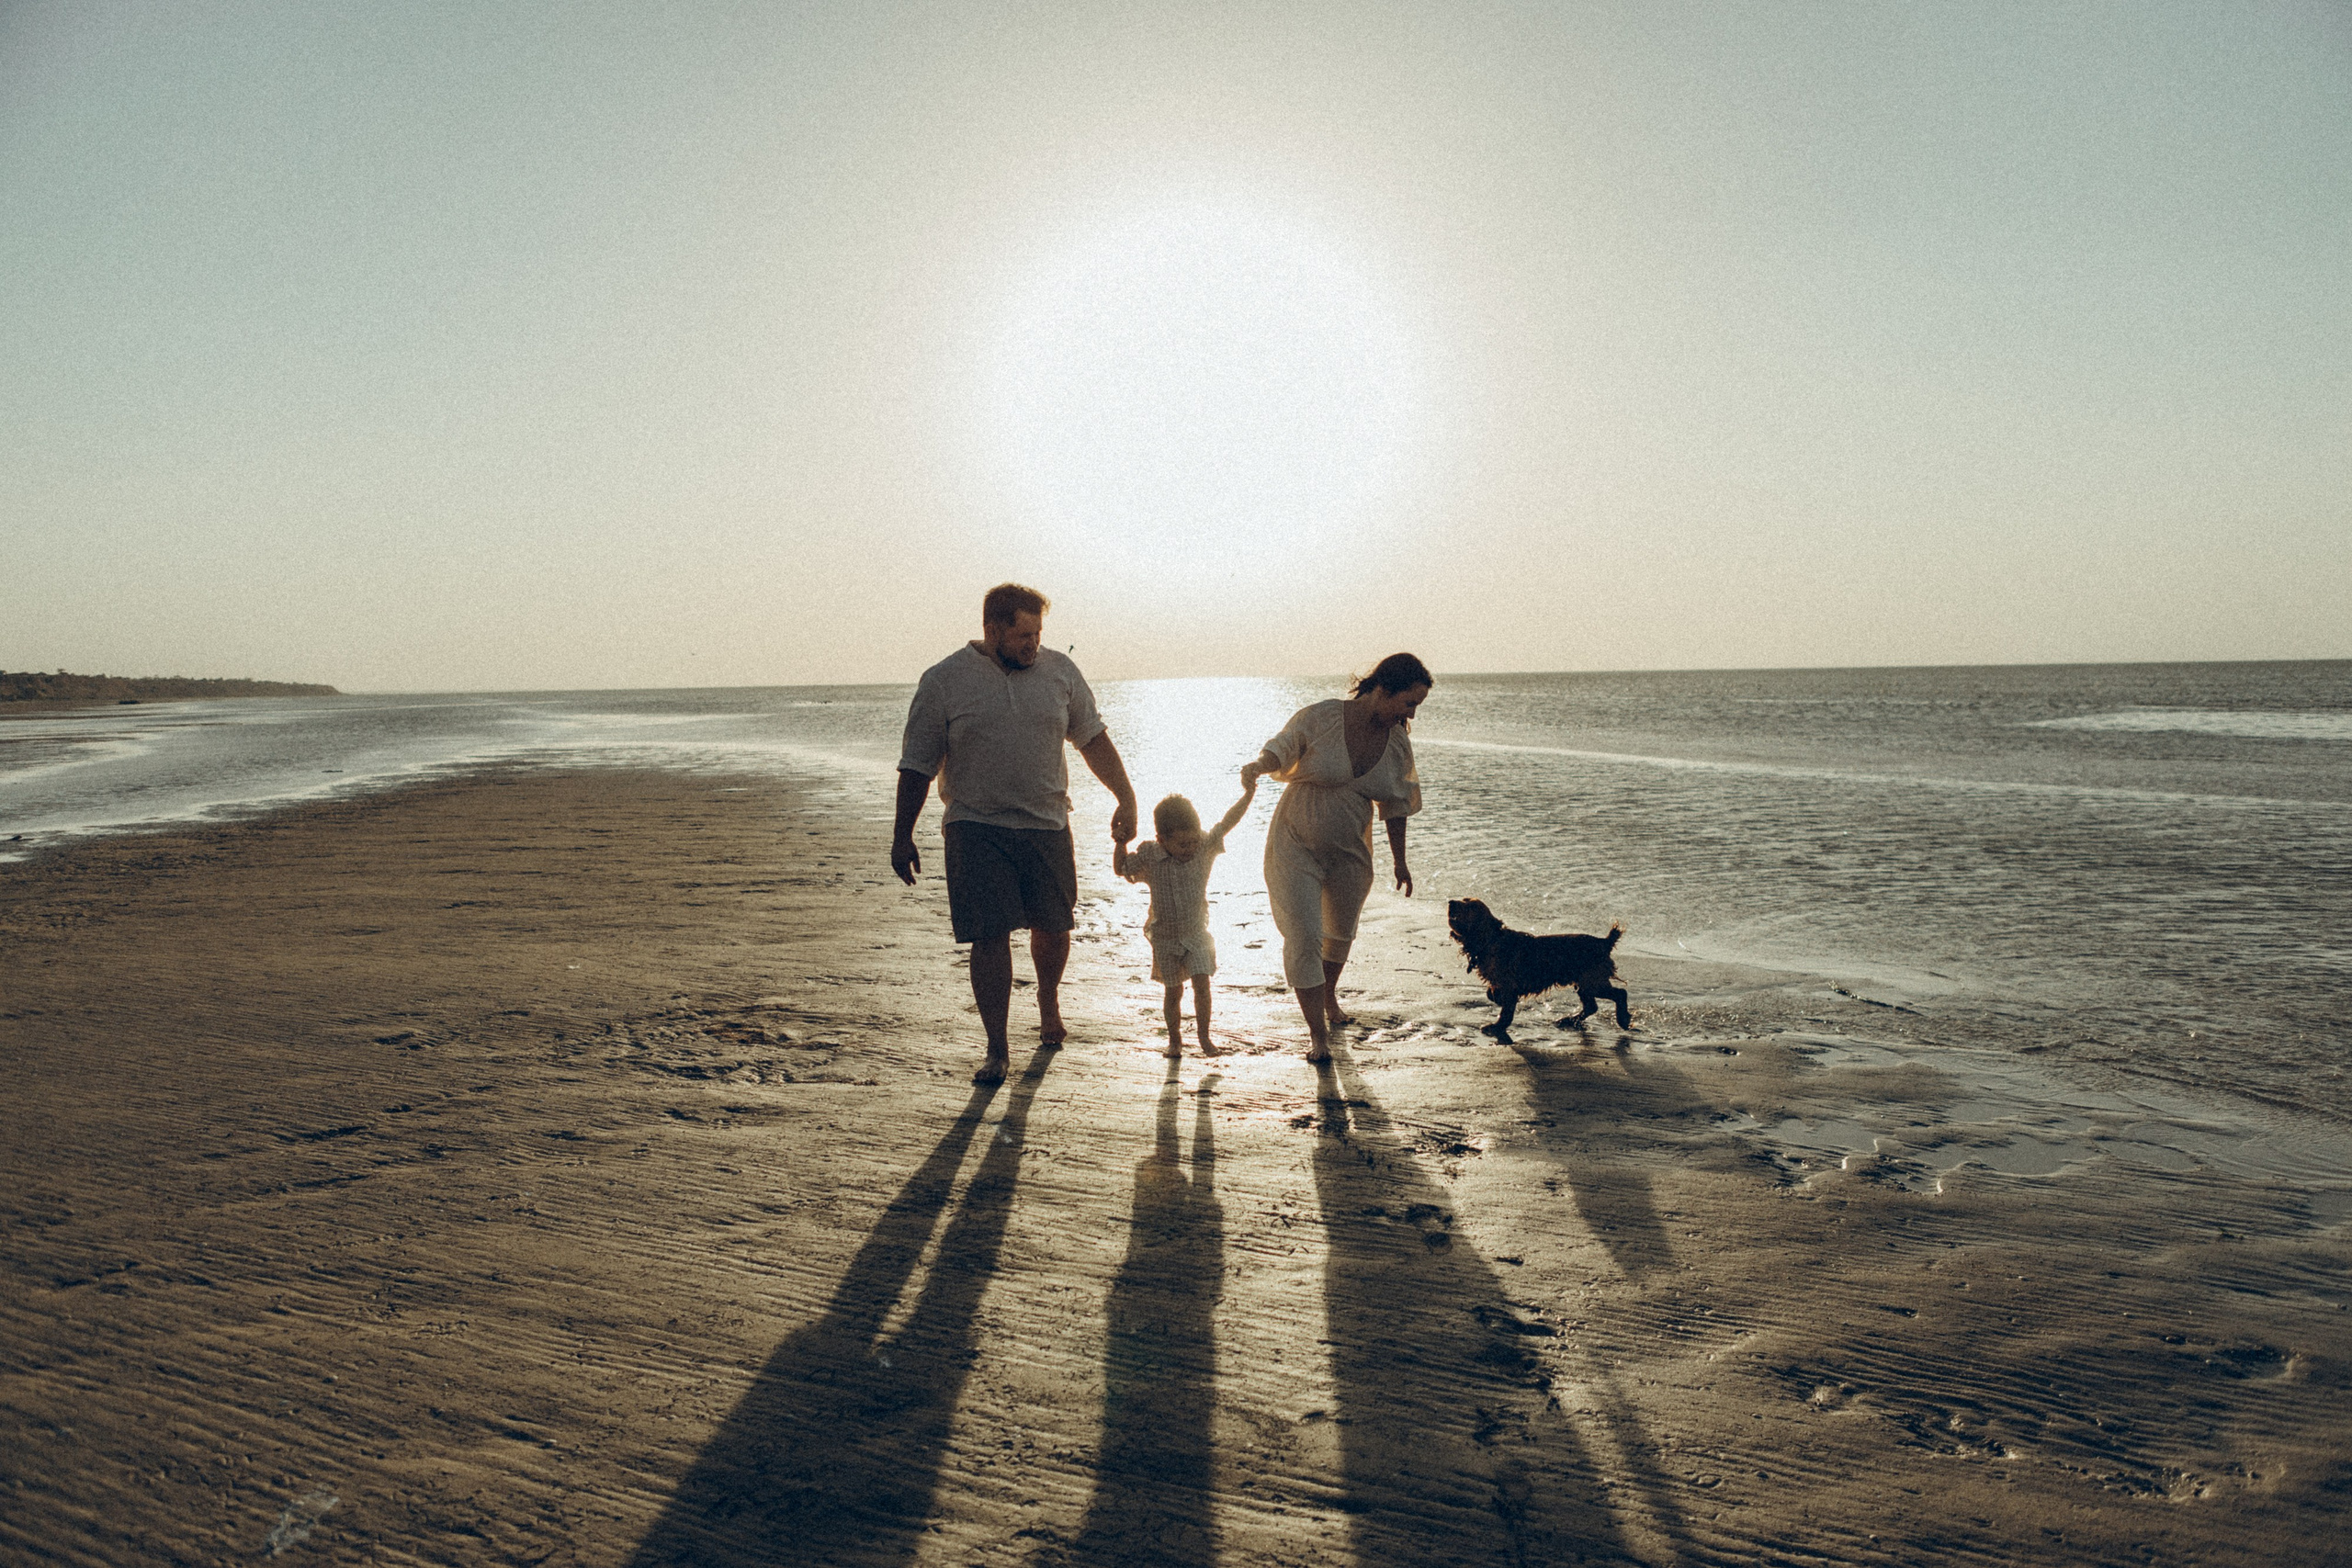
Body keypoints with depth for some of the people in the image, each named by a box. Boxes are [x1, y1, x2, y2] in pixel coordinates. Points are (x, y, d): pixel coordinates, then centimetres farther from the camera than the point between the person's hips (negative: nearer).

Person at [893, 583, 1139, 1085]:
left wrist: (1126, 797, 4)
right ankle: (997, 1050, 4)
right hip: (976, 828, -3)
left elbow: (1093, 738, 12)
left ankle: (1048, 1000, 42)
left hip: (1048, 825, 3)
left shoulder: (1060, 671, 5)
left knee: (1052, 925, 11)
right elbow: (917, 766, 1)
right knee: (990, 935, -7)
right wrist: (902, 837, 3)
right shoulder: (943, 681, -3)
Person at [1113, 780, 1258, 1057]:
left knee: (1202, 983, -9)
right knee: (1174, 991, 8)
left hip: (1197, 934, 0)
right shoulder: (1149, 858, -10)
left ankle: (1204, 1036, 6)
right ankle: (1175, 1039, 24)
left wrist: (1247, 795, -22)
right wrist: (1121, 842, -13)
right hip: (1165, 938, 0)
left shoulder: (1204, 848, -9)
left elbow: (1227, 823, -12)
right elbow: (1121, 868, 1)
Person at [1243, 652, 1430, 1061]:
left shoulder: (1399, 744, -5)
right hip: (1295, 846, -4)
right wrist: (1257, 767, -28)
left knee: (1340, 932, 22)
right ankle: (1317, 1033, -1)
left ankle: (1329, 998, 50)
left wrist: (1399, 862, 13)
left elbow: (1395, 805, 7)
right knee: (1303, 938, -11)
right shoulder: (1319, 718, -20)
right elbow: (1281, 751, -5)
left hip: (1350, 854, 5)